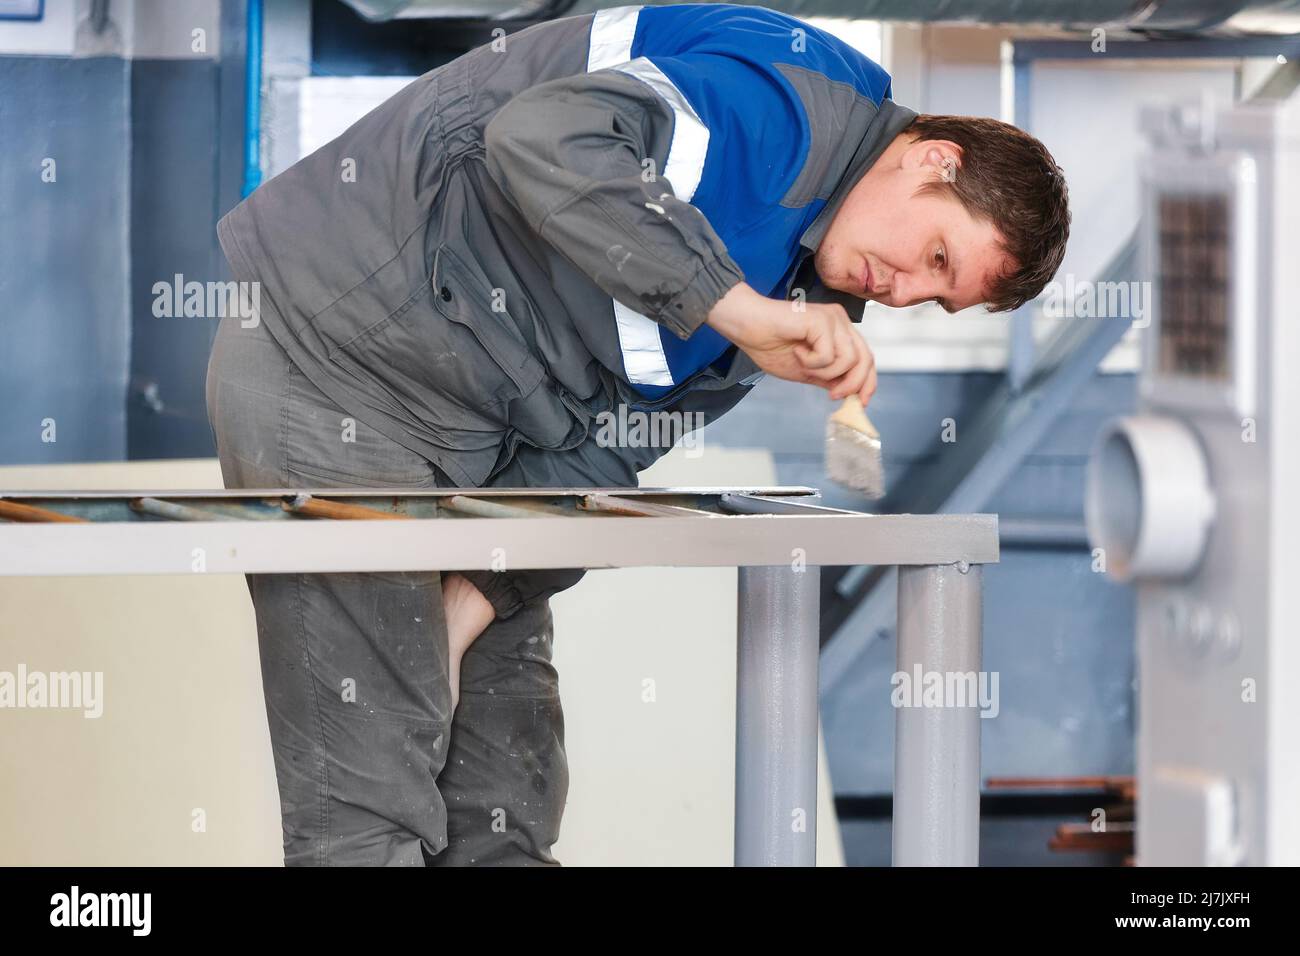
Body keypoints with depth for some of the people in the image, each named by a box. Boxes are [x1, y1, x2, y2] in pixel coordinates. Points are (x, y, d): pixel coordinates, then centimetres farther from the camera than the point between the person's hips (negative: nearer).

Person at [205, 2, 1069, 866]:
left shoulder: (805, 298, 11)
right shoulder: (795, 102, -18)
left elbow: (592, 453, 7)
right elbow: (542, 137, -35)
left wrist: (474, 601, -7)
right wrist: (742, 310, -32)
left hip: (475, 431, 10)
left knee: (508, 819, 11)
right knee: (373, 807, -11)